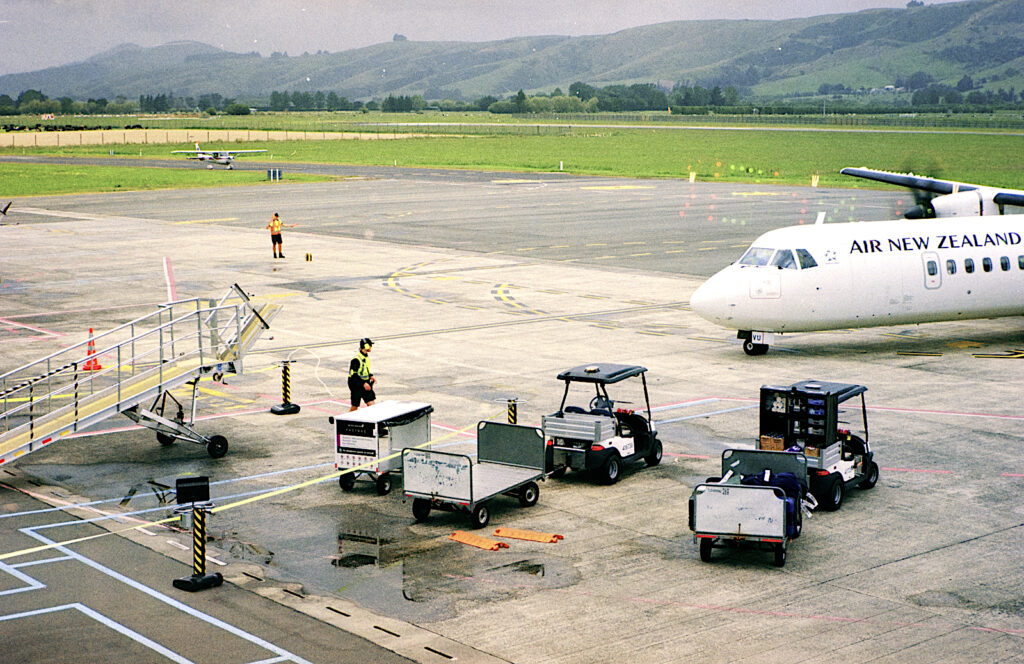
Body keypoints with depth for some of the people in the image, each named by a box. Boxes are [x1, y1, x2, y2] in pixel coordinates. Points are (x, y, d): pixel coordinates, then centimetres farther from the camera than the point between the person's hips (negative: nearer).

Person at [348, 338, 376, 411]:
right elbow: (353, 375, -21)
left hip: (366, 383, 8)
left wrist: (370, 376, 6)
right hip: (357, 385, -7)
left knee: (371, 403, -3)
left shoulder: (366, 356, 7)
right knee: (354, 407, 3)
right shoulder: (356, 359, -21)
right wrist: (363, 384, -24)